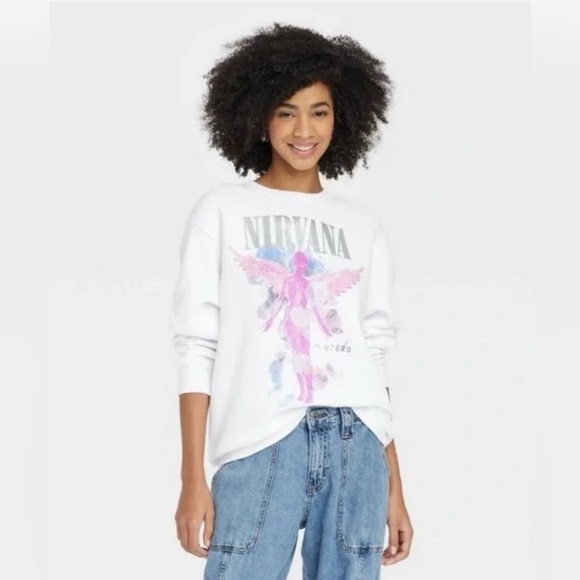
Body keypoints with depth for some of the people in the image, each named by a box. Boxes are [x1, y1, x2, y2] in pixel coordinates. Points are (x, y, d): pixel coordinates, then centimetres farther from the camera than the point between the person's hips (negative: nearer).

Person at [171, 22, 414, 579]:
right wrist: (193, 477, -5)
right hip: (260, 444, -3)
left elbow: (374, 359, 16)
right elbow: (196, 347, 3)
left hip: (356, 446, 3)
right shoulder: (221, 211, 8)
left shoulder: (363, 227, 16)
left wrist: (394, 487, 11)